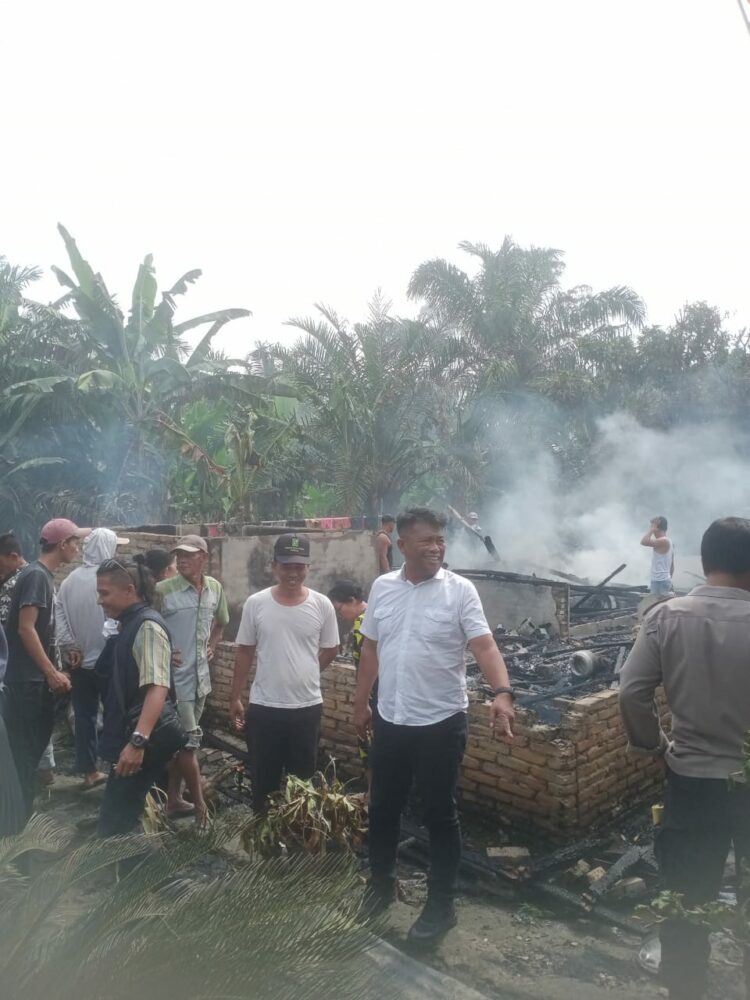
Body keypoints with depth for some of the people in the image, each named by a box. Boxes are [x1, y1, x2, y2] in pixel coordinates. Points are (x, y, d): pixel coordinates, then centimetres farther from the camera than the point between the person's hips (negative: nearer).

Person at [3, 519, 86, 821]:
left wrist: (52, 672, 17)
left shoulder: (45, 575, 11)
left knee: (36, 739, 17)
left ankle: (25, 804, 30)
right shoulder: (36, 575, -18)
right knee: (25, 745, 0)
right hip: (26, 678, -9)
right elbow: (25, 628, -23)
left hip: (37, 676, 9)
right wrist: (52, 673, -22)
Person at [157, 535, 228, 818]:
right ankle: (203, 801, 10)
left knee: (180, 741, 17)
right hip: (174, 678, -6)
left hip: (200, 678, 6)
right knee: (189, 741, -3)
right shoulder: (163, 590, -15)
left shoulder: (215, 588, 3)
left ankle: (173, 799, 30)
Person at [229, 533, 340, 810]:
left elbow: (329, 650, 6)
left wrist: (303, 675, 6)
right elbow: (245, 653, 2)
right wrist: (235, 698, 3)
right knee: (263, 779, 15)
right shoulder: (255, 603, -6)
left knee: (303, 779, 15)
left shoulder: (322, 605, -7)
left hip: (307, 707, 0)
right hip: (263, 707, 0)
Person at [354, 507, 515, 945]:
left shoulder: (460, 590, -12)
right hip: (390, 720, 4)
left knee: (441, 815, 9)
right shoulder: (383, 587, 1)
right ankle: (382, 881, 41)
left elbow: (485, 645, -20)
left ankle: (442, 905, 27)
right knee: (383, 807, 19)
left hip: (441, 722, -4)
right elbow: (371, 649, 10)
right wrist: (361, 703, 13)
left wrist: (503, 693, -37)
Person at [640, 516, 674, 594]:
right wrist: (669, 579, 25)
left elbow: (644, 542, -29)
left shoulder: (663, 541, -15)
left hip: (660, 581, -10)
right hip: (663, 580, 10)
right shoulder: (667, 542, 16)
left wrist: (651, 530, -13)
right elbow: (672, 565, 20)